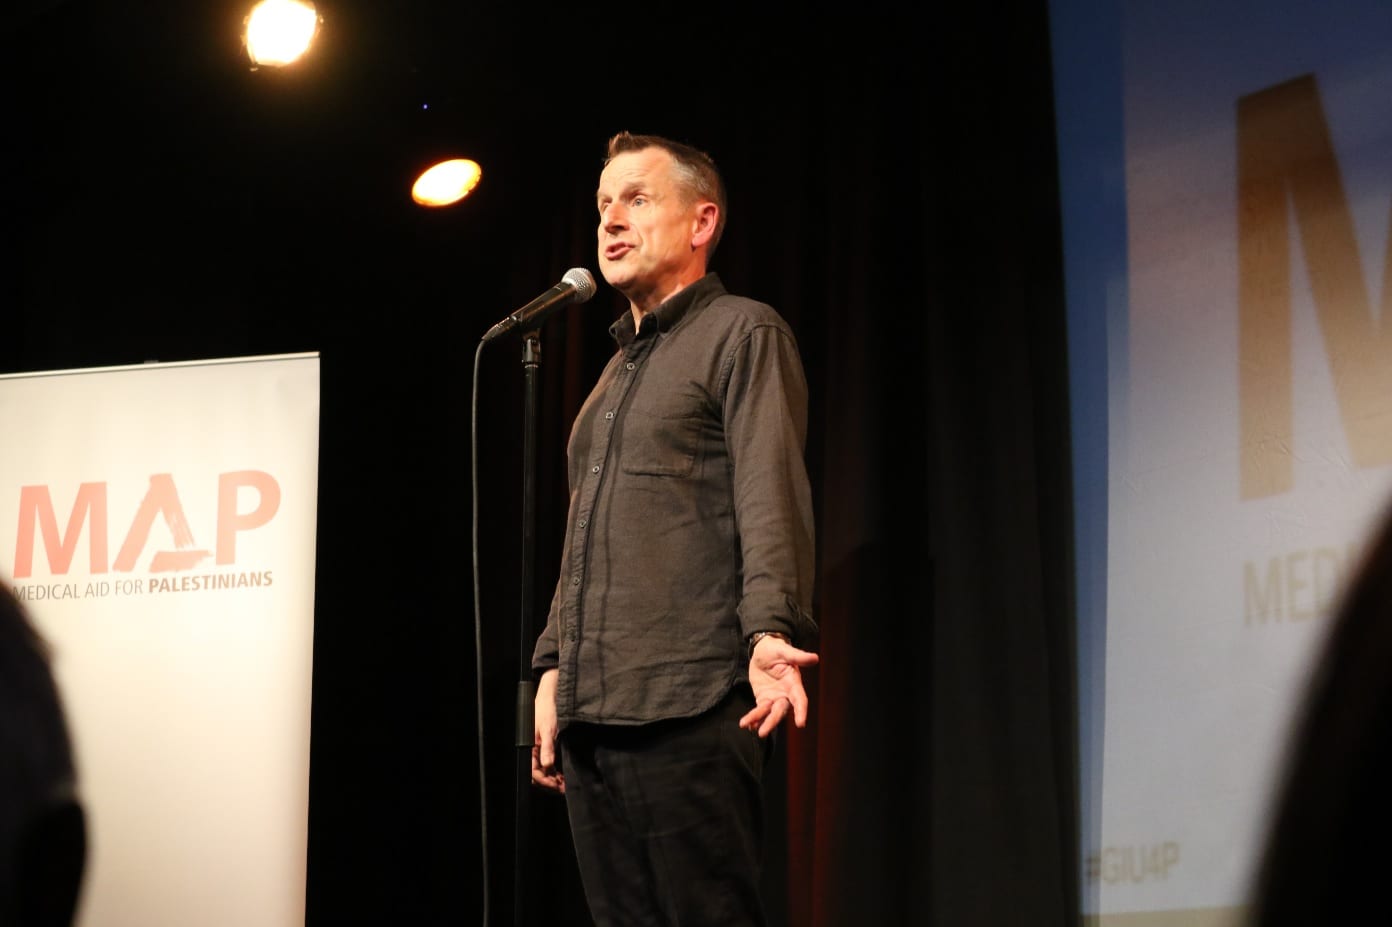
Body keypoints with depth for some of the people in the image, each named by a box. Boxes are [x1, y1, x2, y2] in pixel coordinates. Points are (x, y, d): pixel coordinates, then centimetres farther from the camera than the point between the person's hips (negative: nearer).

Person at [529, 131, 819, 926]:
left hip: (688, 710, -8)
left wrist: (770, 632, -27)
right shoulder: (619, 369, 26)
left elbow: (771, 499, -13)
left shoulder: (742, 334, 1)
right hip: (592, 713, 8)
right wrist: (554, 668, 20)